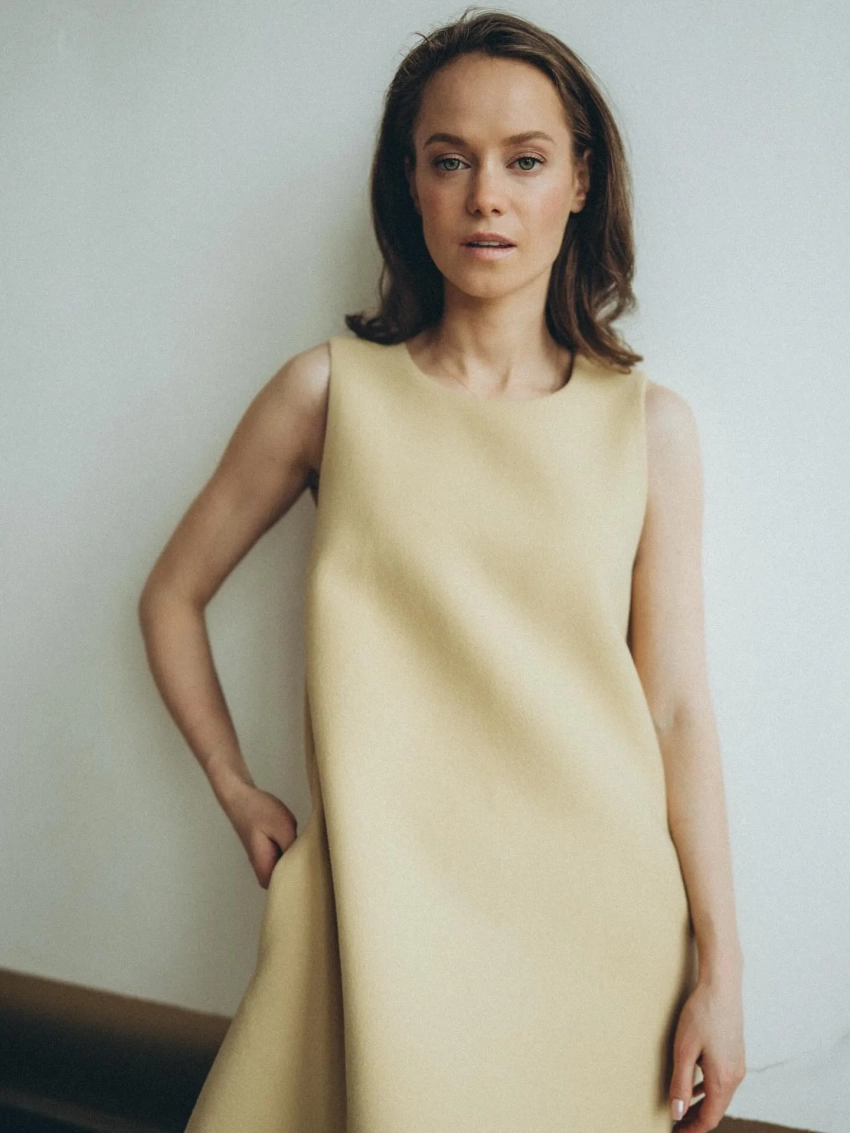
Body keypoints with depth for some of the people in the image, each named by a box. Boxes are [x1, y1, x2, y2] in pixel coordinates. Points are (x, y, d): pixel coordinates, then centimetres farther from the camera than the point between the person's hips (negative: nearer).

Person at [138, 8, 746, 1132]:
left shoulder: (650, 424, 0)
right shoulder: (332, 391, -2)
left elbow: (677, 707, 0)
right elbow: (173, 597, 9)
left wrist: (720, 967, 0)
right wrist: (235, 788, 7)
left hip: (599, 911, 1)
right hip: (386, 895, 0)